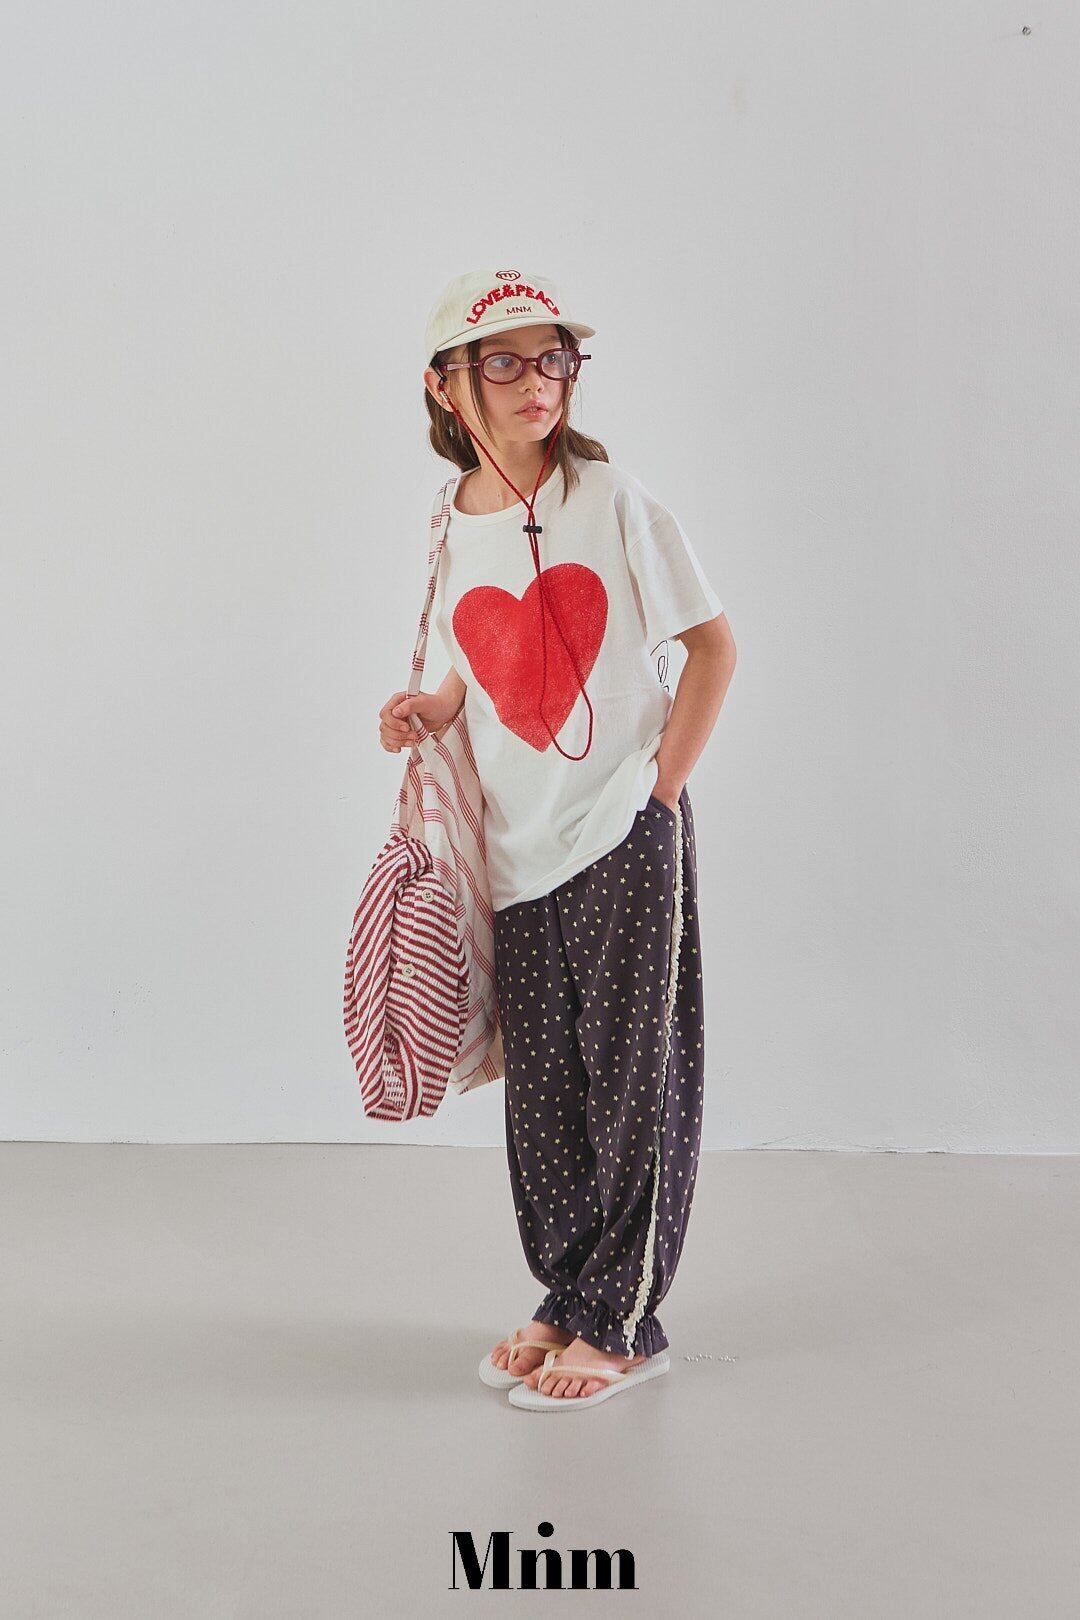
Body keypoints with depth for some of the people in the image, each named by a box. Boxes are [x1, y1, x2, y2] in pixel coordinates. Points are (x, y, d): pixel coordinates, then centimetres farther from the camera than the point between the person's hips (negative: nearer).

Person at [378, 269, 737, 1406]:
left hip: (626, 840, -4)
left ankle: (617, 1320, 17)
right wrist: (431, 708, 0)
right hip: (520, 846, 5)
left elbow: (713, 646, -3)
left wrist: (661, 785, -8)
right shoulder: (454, 527, 7)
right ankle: (567, 1297, 29)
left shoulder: (612, 502, -7)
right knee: (542, 1088, 11)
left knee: (627, 1080, 2)